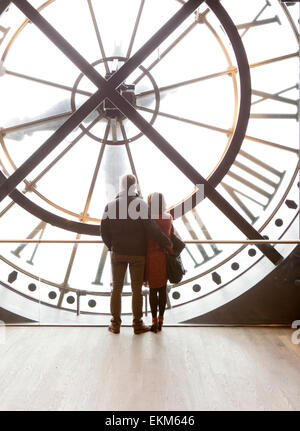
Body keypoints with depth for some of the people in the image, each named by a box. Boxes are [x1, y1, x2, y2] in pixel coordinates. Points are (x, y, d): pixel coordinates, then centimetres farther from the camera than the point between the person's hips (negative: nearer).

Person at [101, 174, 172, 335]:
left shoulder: (110, 205, -1)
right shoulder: (140, 204, -11)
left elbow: (104, 231, 0)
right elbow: (151, 228, -18)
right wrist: (167, 243, -8)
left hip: (118, 253, 2)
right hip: (137, 254, -2)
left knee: (116, 288, 13)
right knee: (136, 290, 9)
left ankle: (115, 324, 21)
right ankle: (137, 324, 19)